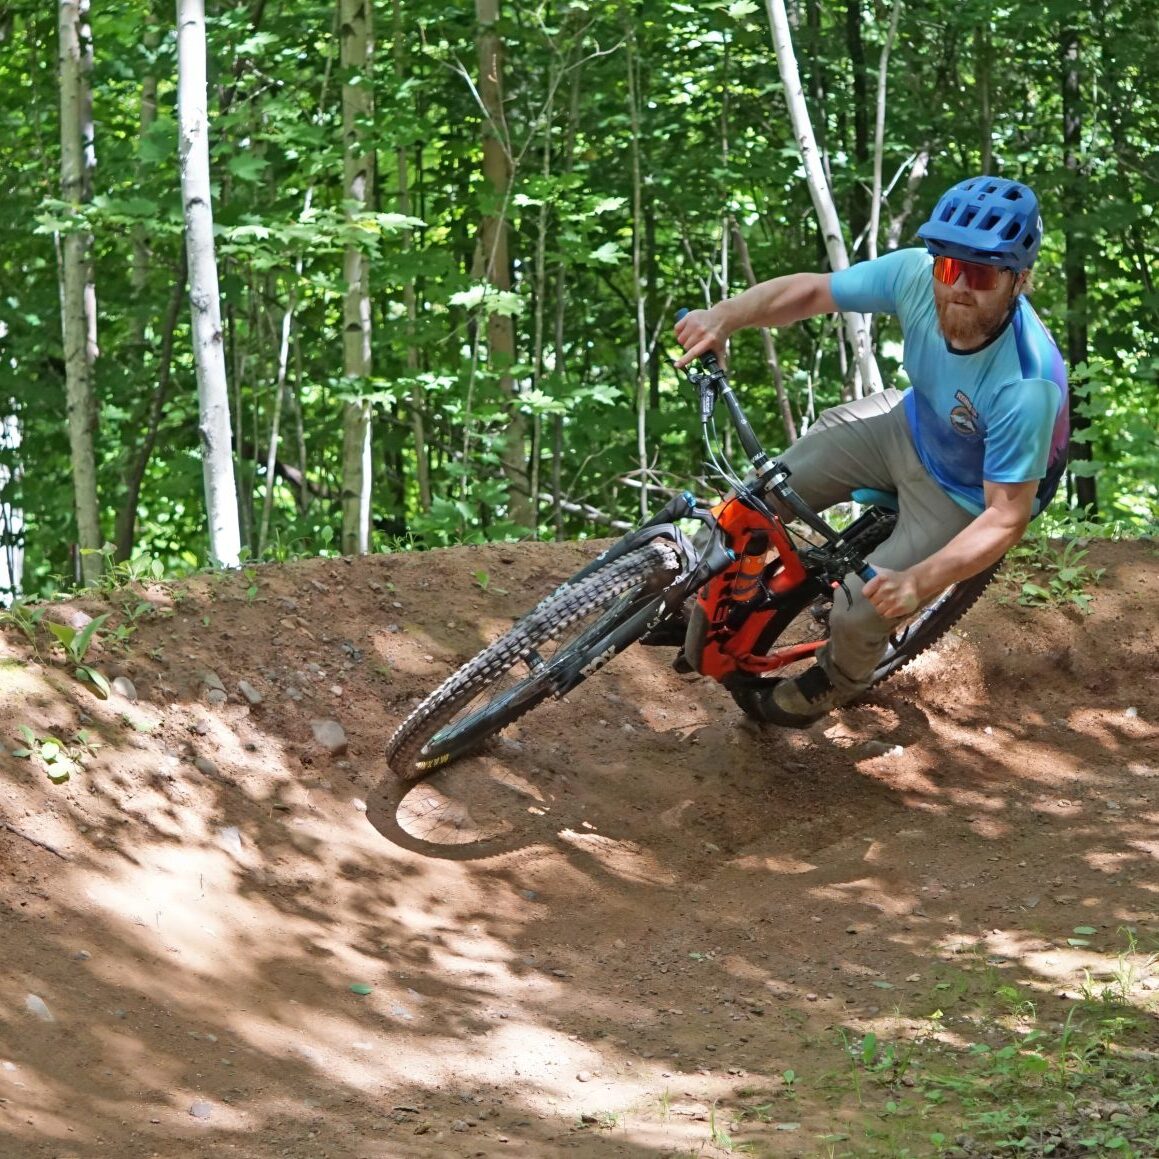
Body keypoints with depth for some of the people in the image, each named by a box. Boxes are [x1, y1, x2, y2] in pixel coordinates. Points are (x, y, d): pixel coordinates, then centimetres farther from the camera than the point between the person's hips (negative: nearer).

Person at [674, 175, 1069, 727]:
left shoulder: (1025, 386, -42)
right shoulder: (917, 274, -29)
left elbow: (1006, 517, -35)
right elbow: (810, 290, -16)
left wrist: (918, 582, -47)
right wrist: (723, 318, -34)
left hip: (967, 493, -5)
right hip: (911, 423, 5)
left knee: (858, 614, -7)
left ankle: (830, 687, 30)